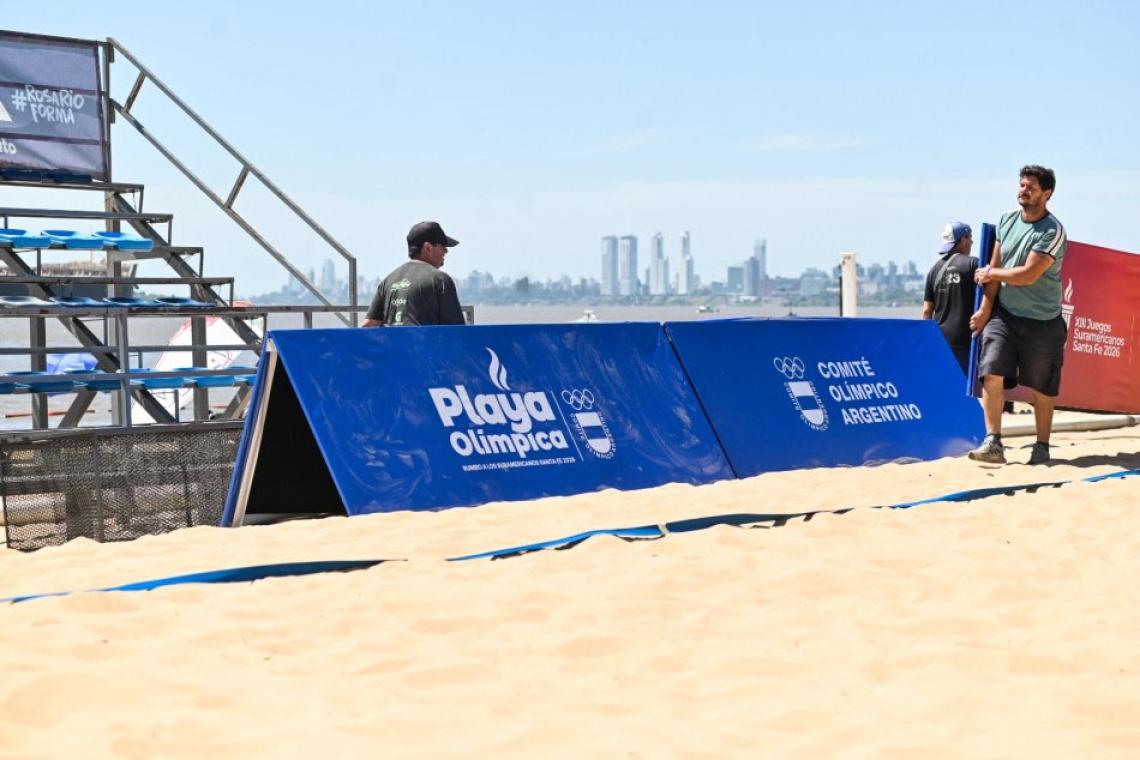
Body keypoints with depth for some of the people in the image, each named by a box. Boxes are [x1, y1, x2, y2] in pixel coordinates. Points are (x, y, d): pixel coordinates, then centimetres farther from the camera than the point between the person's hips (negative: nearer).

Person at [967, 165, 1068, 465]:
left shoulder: (1053, 232, -14)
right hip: (1004, 314, 4)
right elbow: (996, 267, 8)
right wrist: (985, 309, 3)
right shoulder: (1007, 220, 6)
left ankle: (1042, 447, 19)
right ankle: (993, 443, -12)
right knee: (991, 373, -12)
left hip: (1041, 320, -4)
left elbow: (1028, 275, -19)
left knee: (1041, 387, 5)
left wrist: (990, 274, -6)